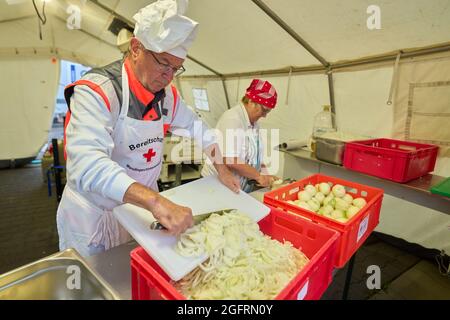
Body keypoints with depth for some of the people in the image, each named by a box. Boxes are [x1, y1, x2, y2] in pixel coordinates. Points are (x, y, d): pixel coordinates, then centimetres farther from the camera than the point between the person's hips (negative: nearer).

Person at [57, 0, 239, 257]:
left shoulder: (167, 94, -3)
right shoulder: (97, 91, -24)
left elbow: (197, 127, 10)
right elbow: (87, 165, -38)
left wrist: (222, 169, 3)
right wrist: (157, 202, -48)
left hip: (144, 206, 6)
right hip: (95, 214, -5)